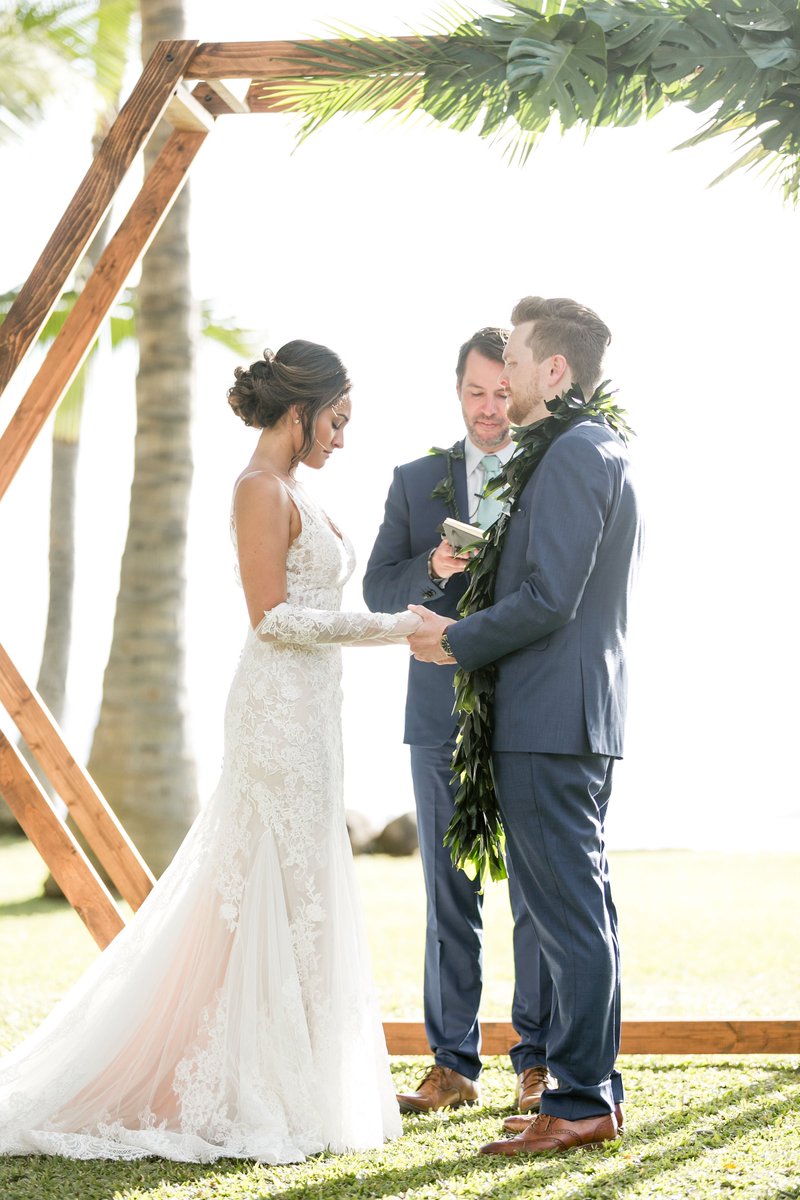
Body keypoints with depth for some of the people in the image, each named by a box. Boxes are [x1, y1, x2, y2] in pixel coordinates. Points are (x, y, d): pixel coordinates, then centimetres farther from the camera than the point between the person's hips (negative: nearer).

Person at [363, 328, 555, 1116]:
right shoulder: (416, 481, 12)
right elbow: (378, 587, 7)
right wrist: (434, 567, -12)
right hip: (444, 715, 2)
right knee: (449, 896, 5)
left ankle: (539, 1063, 10)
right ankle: (452, 1065, 11)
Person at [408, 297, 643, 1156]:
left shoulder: (571, 453, -14)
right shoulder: (606, 450, 18)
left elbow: (550, 597, -21)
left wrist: (460, 643, -8)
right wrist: (479, 563, 16)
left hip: (549, 715, -11)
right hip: (582, 708, 11)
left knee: (567, 907, -6)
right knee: (580, 906, 13)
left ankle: (580, 1102, -2)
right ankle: (593, 1087, 20)